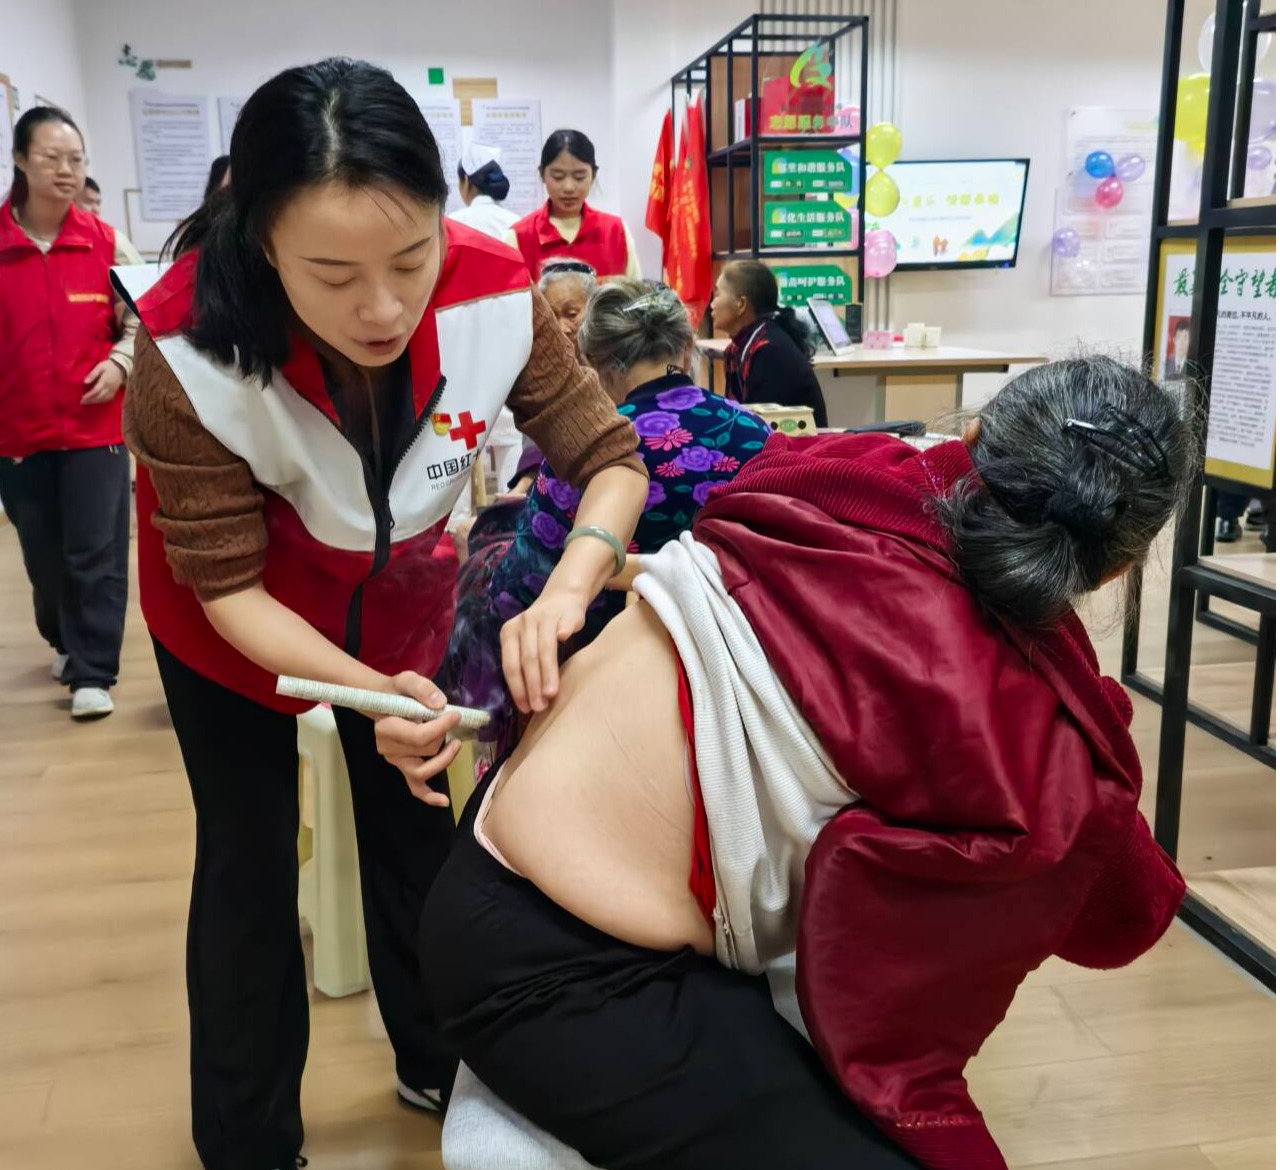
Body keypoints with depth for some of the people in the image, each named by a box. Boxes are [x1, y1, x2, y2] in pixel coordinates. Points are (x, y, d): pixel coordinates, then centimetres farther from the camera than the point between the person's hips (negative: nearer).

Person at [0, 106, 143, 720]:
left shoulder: (105, 242, -1)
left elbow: (141, 318, 8)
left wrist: (119, 364, -9)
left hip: (94, 423, -1)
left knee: (96, 553, -1)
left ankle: (93, 674, 7)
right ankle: (69, 644, 38)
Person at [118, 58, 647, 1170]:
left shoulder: (494, 292, -30)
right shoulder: (188, 340, -35)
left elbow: (609, 457, -19)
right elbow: (225, 583, -26)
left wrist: (565, 592, -39)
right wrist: (370, 693, -41)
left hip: (403, 591, 3)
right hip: (232, 621, -2)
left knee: (415, 828, 16)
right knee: (250, 860, 5)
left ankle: (438, 1065, 42)